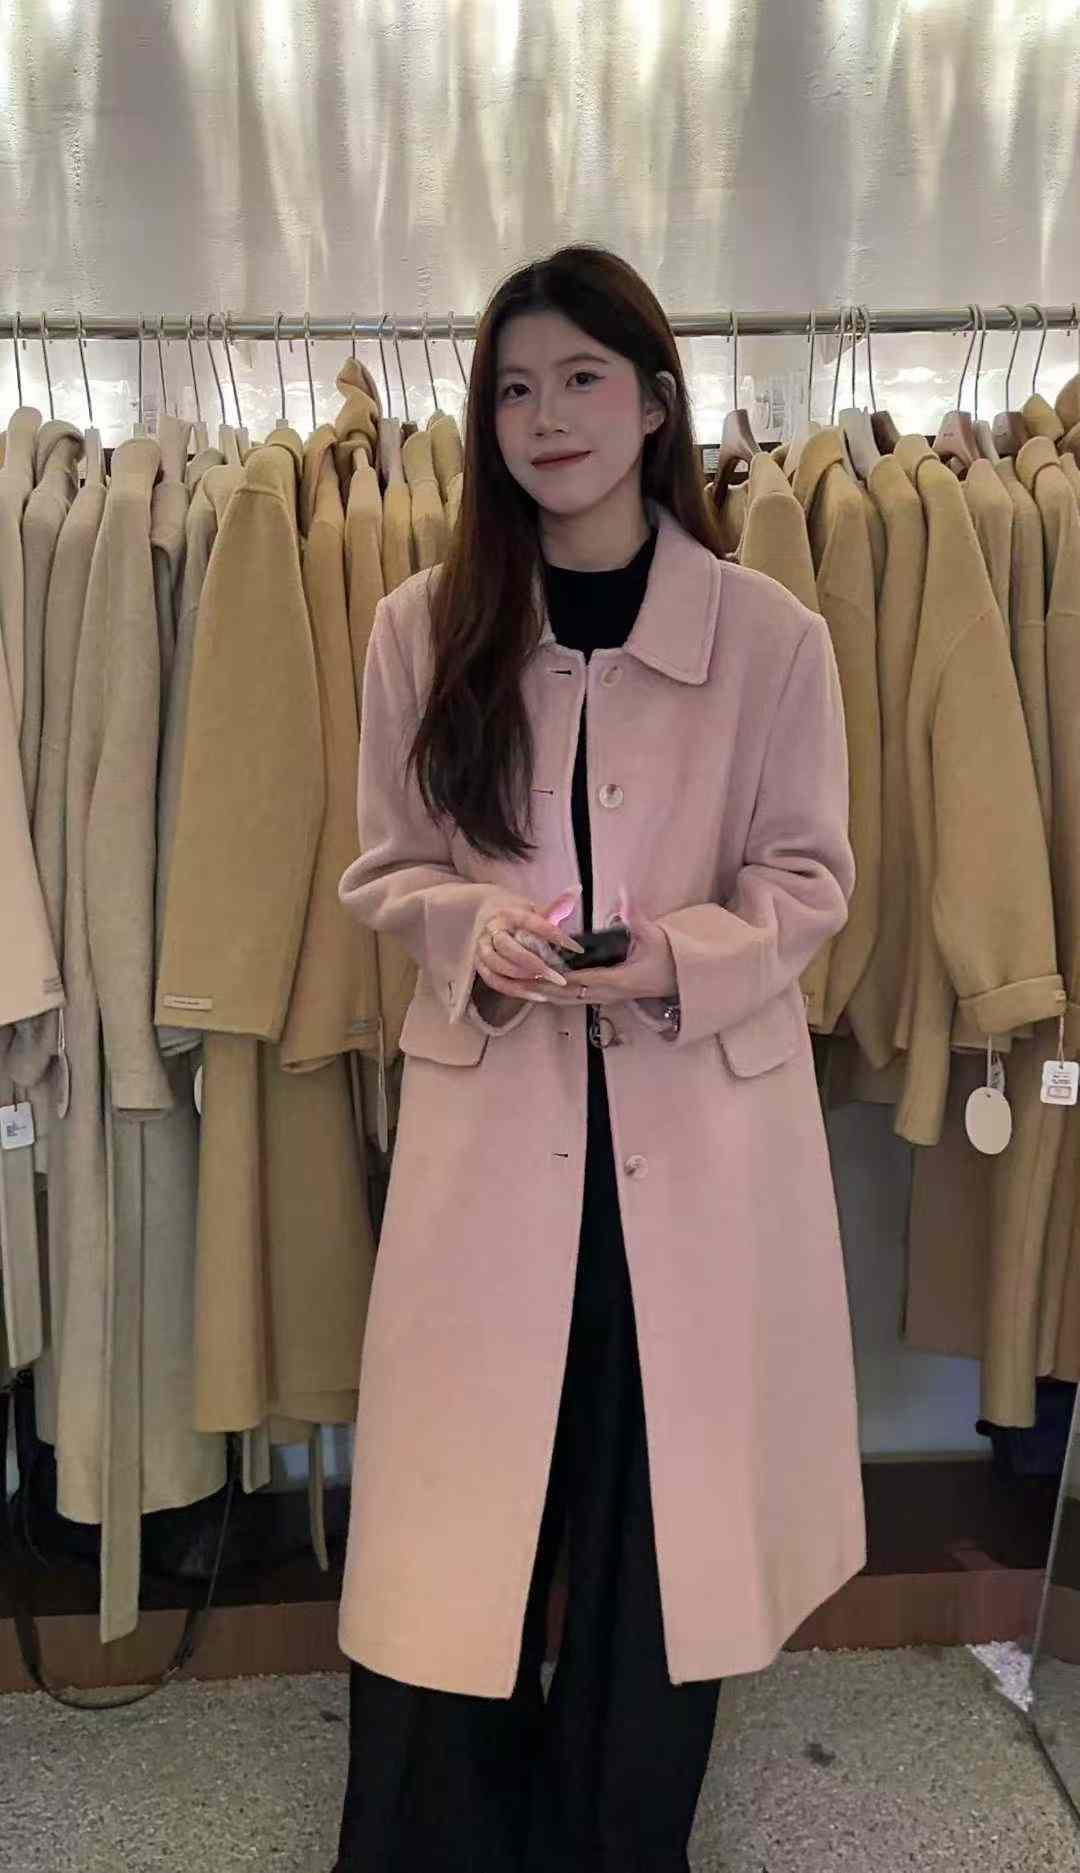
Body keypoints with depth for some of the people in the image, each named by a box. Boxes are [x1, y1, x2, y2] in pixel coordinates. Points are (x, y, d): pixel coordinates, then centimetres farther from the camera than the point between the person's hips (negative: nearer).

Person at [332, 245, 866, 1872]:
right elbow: (384, 869, 5)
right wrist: (479, 930, -16)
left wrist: (682, 960, -18)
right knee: (455, 1519, 8)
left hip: (700, 1116, 0)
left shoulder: (773, 637, -3)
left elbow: (810, 880, 1)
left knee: (666, 1502, 12)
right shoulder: (424, 631, 0)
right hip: (490, 1110, 1)